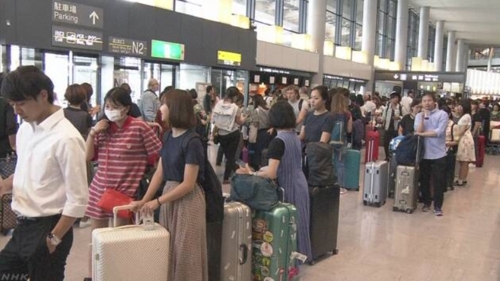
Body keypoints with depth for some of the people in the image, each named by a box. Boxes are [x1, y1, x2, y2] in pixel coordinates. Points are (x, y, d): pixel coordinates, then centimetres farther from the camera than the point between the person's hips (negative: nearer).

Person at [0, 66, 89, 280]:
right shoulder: (25, 129, 4)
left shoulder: (66, 138, -21)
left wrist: (54, 239, -15)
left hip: (47, 229, -7)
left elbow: (78, 200, -19)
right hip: (23, 227, 7)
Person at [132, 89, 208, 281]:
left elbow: (188, 184, -19)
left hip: (188, 200, -7)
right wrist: (144, 200, 0)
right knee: (168, 250, 16)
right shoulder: (169, 137, 5)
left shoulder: (191, 142, -19)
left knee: (184, 252, 5)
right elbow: (159, 173, 7)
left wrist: (157, 202, -16)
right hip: (169, 196, 7)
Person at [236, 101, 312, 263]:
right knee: (297, 223, 17)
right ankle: (299, 254, 29)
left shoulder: (278, 141, -21)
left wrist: (251, 173, -14)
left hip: (289, 188, -8)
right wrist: (260, 170, 24)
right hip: (300, 184, 8)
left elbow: (271, 174, -27)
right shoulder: (295, 136, 4)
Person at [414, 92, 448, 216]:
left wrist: (422, 134, -11)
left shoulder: (442, 114, -5)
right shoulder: (419, 115, 5)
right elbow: (418, 131, -10)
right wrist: (423, 117, -14)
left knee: (438, 181, 2)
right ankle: (426, 202, 26)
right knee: (424, 179, 11)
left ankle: (438, 206, 12)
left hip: (438, 153, -3)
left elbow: (439, 132, -17)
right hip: (424, 153, 3)